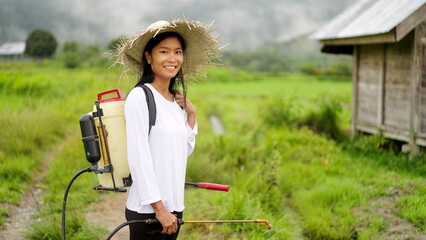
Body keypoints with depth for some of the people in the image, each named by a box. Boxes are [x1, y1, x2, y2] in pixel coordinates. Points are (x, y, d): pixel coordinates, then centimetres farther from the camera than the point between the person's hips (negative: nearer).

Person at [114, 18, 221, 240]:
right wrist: (159, 208, -17)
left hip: (174, 207, 7)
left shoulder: (177, 100, 11)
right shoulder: (139, 97, -11)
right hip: (147, 211, -7)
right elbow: (138, 157, -15)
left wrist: (191, 115, 6)